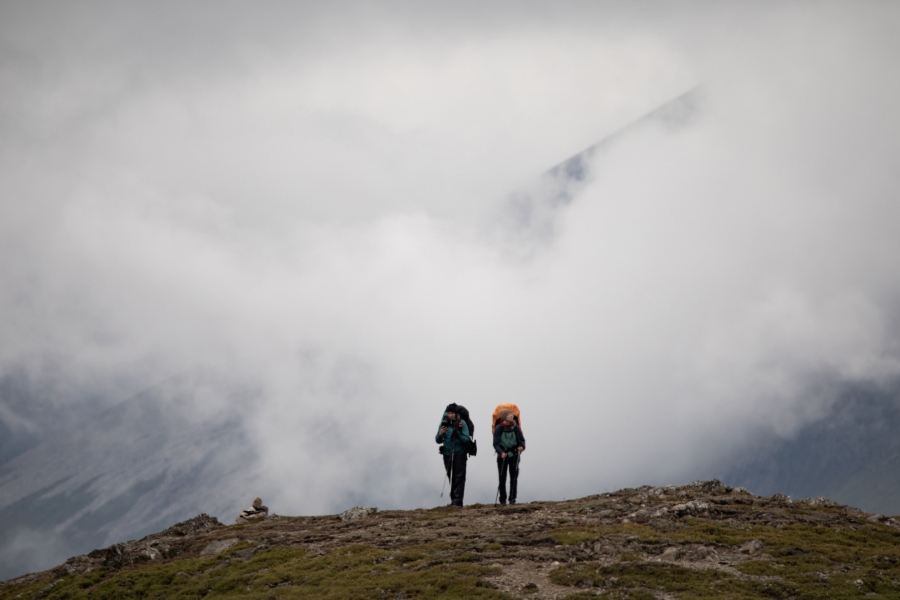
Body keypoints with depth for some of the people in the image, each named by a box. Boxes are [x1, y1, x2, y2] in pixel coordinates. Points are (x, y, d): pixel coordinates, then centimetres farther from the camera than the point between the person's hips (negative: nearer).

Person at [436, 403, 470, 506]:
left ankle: (457, 500, -9)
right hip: (447, 454, 3)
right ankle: (454, 499, 16)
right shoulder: (444, 423, 4)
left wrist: (457, 435, -26)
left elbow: (466, 439, -9)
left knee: (459, 477, -7)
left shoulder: (462, 423, -4)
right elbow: (438, 440, 6)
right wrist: (440, 434, -16)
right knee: (451, 477, 8)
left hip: (460, 454, -3)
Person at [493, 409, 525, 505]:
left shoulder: (516, 427, -3)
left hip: (514, 454, 1)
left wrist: (522, 447, -19)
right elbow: (496, 443, -8)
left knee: (514, 477, -2)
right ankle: (502, 499, 11)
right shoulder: (498, 428, -8)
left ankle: (512, 498, 4)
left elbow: (522, 440, 2)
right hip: (502, 455, -1)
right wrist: (501, 452, -23)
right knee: (502, 478, 1)